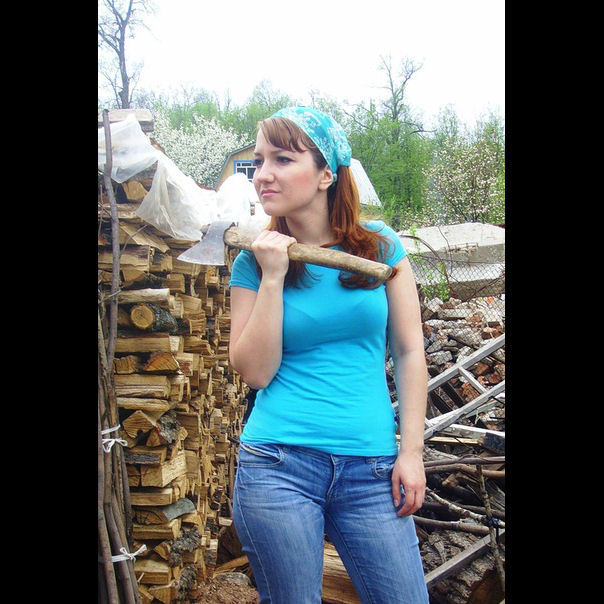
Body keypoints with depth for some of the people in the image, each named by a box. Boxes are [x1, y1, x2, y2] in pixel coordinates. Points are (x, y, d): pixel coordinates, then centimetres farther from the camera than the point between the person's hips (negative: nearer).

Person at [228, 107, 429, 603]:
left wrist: (411, 451, -2)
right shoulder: (255, 260, 3)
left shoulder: (380, 245, 3)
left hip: (371, 468, 1)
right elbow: (256, 371, -4)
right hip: (278, 467, 0)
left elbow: (410, 352, 3)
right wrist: (272, 277, -10)